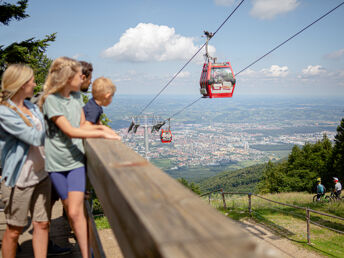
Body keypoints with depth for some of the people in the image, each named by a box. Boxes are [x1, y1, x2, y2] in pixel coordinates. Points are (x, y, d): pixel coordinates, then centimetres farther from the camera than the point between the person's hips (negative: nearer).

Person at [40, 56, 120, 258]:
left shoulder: (77, 95, 8)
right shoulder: (51, 100, -12)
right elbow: (70, 131, -18)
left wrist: (99, 127, -7)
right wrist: (102, 134, -19)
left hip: (75, 160, 3)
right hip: (57, 162, -2)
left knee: (75, 211, -10)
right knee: (71, 210, 10)